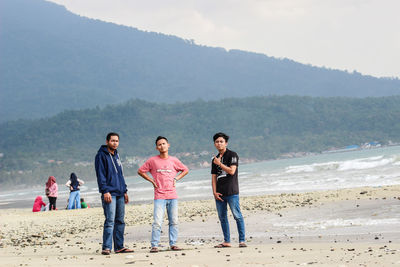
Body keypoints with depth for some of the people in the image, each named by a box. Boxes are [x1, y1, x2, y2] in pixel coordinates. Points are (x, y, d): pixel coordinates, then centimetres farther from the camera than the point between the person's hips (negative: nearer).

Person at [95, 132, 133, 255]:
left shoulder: (116, 155, 19)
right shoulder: (101, 155, -5)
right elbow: (100, 175, -12)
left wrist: (125, 191, 20)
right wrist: (105, 191, -19)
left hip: (120, 193, 8)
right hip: (109, 193, -8)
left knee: (120, 221, 8)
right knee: (110, 221, -13)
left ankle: (119, 246, 13)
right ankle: (106, 248, -12)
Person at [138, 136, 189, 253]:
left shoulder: (174, 160, 8)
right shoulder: (152, 160, 2)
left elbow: (185, 170, 22)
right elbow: (140, 171, 10)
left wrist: (176, 179, 8)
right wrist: (151, 180, 2)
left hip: (172, 196, 3)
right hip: (159, 196, -3)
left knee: (174, 222, 4)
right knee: (157, 222, -10)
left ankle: (173, 244, 13)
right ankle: (154, 245, -7)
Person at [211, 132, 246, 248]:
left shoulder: (232, 155, -1)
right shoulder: (215, 159, 18)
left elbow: (232, 171, -13)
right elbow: (214, 176, 15)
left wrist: (219, 163, -7)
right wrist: (214, 192, 4)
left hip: (231, 192, -6)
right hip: (219, 192, 7)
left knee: (237, 216, -8)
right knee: (222, 217, 7)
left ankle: (242, 240, -8)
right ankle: (227, 241, 12)